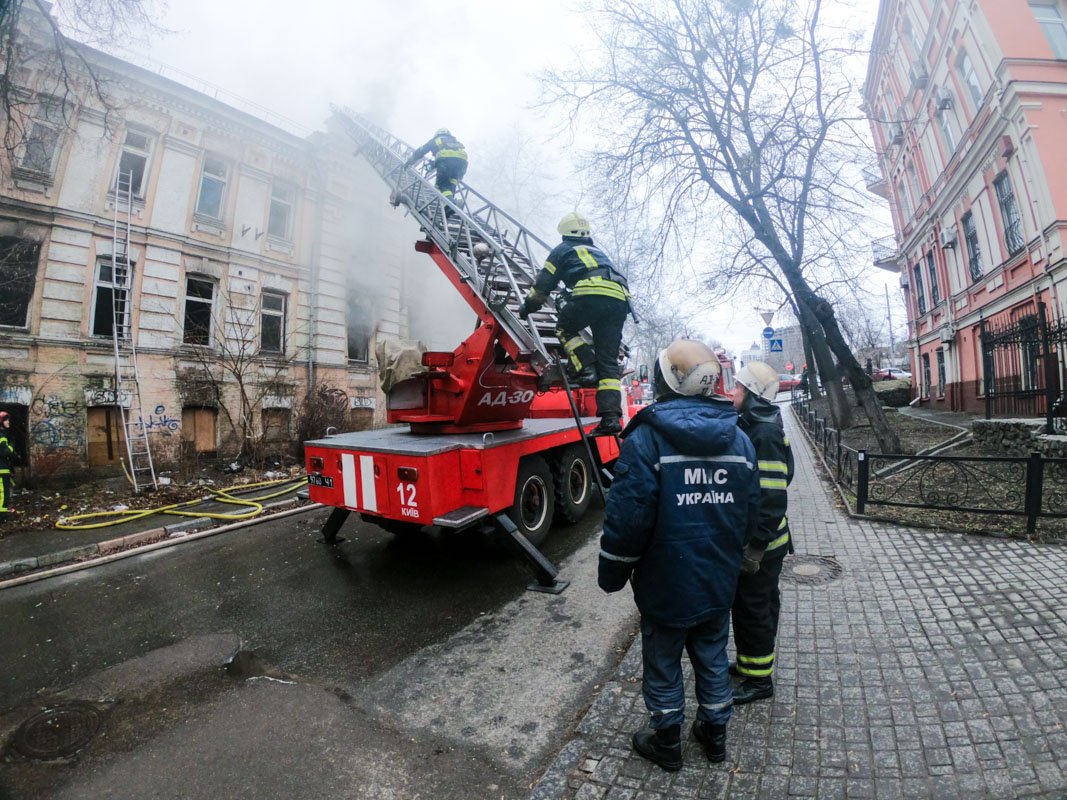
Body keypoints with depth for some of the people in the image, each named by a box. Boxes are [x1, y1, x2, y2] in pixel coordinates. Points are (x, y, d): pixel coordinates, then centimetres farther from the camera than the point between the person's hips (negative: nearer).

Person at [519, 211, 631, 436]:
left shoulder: (563, 249, 22)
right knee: (608, 360, 3)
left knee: (565, 328, 19)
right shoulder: (598, 251, 39)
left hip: (592, 293, -5)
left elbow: (543, 283, 22)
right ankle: (611, 417, -5)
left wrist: (528, 306, 37)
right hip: (620, 300, 6)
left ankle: (587, 369, -2)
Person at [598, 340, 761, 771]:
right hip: (719, 584, 5)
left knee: (663, 666, 17)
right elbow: (750, 511, 5)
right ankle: (714, 734, 44)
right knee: (712, 659, 24)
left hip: (665, 585, -5)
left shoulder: (647, 437, -21)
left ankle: (666, 742, 36)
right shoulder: (739, 438, -2)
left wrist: (611, 574, -7)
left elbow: (628, 516, -22)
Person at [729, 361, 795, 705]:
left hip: (760, 543, -10)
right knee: (750, 604, 22)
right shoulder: (750, 428, 8)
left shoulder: (766, 435, -23)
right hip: (750, 536, 10)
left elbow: (771, 499, -25)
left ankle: (759, 679, 23)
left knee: (754, 608, 5)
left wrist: (756, 547, -22)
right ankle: (750, 663, 39)